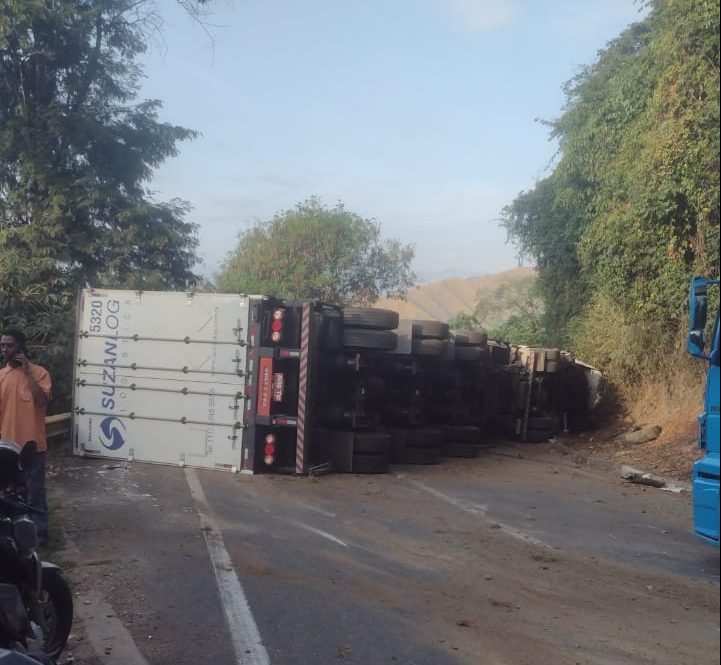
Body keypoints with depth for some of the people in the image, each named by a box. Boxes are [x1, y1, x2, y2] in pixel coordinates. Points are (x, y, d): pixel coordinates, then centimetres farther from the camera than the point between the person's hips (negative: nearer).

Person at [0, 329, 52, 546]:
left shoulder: (39, 372, -7)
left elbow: (42, 401, -21)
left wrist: (27, 372, -21)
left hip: (32, 445, -4)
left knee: (35, 493, 4)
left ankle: (39, 534, 14)